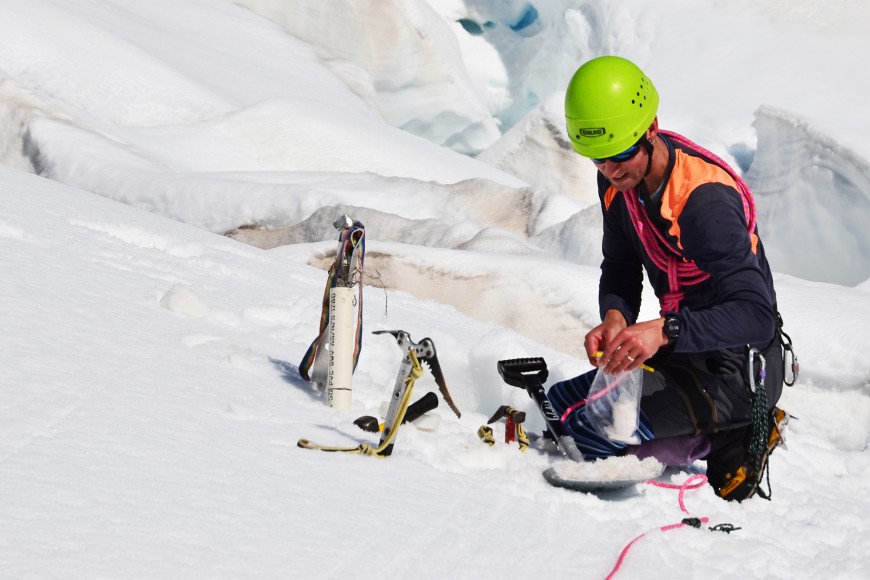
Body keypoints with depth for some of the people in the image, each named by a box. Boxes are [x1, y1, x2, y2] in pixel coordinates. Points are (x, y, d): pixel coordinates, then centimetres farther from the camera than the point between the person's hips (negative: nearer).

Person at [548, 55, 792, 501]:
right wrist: (615, 317, -15)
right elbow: (620, 266, 8)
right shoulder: (619, 179, -4)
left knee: (588, 423, -22)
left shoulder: (706, 200, -29)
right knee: (562, 402, 8)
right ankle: (713, 437, 6)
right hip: (680, 351, 9)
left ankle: (736, 438, -3)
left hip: (738, 372, -9)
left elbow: (757, 317, -35)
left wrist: (665, 330, -49)